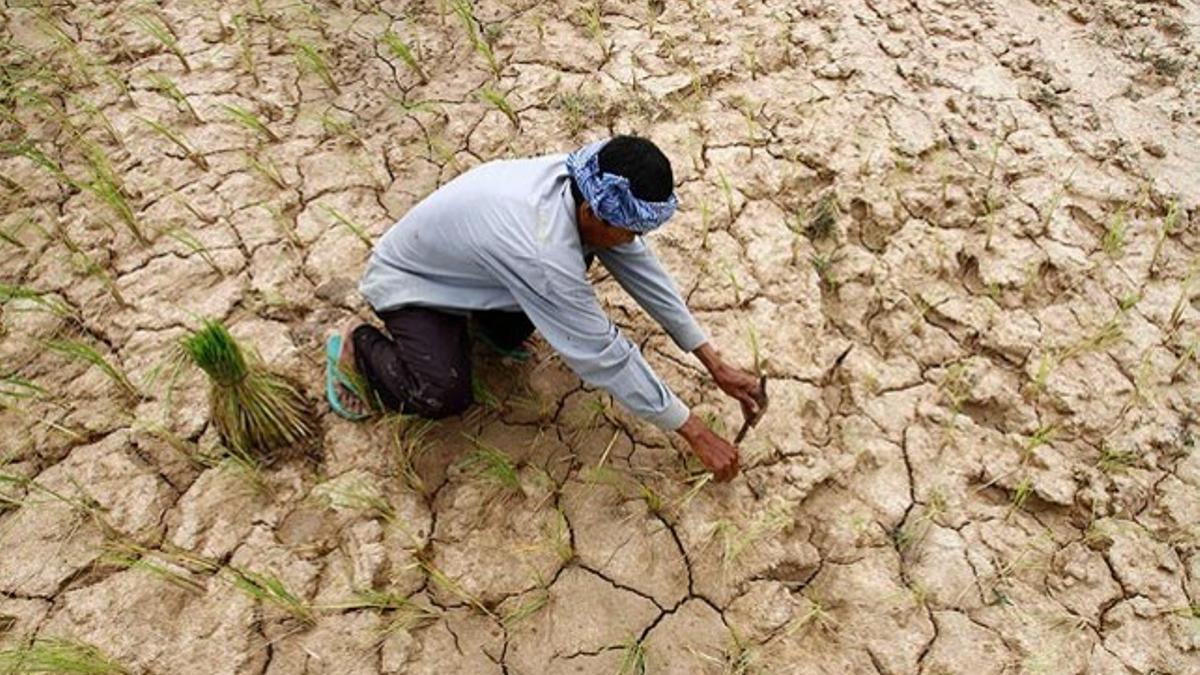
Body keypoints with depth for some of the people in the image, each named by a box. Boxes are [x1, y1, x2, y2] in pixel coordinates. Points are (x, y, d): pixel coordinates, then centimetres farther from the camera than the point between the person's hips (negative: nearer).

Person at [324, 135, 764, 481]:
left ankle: (499, 326, 13)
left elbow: (644, 272, -11)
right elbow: (603, 355, -37)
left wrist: (716, 365, -11)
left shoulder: (590, 186, -21)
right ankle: (356, 346, 3)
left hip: (460, 259, 7)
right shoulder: (543, 251, -42)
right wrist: (696, 434, -29)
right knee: (445, 397, -23)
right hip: (407, 281, -7)